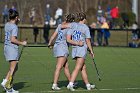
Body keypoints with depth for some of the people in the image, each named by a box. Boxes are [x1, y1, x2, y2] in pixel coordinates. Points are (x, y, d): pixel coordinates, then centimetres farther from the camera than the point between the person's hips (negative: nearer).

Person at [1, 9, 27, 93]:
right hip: (13, 48, -9)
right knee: (12, 69, -2)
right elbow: (13, 39, -22)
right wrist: (22, 43, -11)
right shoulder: (14, 27, -15)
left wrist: (16, 22, 23)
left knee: (15, 68, 18)